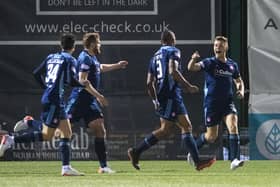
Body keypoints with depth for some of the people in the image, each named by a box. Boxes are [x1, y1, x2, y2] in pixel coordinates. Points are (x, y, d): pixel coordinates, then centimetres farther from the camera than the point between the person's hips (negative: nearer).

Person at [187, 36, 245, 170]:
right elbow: (191, 68, -20)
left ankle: (234, 160, -24)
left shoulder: (232, 65, 7)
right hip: (211, 103, -3)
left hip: (227, 103, 3)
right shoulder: (209, 62, -5)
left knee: (233, 126, -21)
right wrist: (194, 60, -42)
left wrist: (241, 90, 2)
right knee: (211, 136, 3)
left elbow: (238, 81, 23)